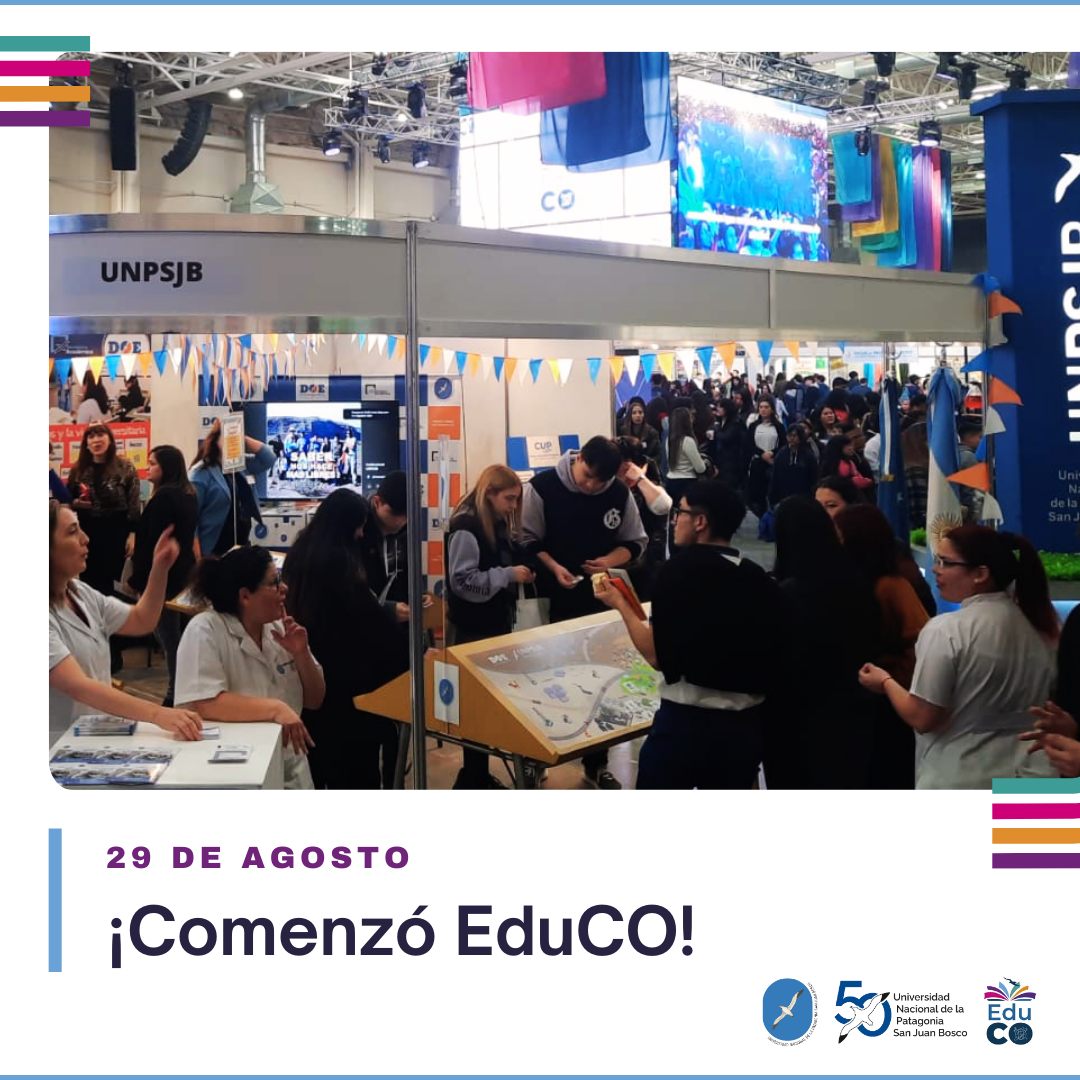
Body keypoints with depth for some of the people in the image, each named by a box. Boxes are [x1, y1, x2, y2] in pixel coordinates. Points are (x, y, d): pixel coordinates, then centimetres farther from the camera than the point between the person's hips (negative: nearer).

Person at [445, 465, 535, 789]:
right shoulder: (466, 527, -18)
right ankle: (472, 777, 9)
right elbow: (462, 581, -23)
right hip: (472, 629, -9)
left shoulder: (499, 525, 9)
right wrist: (509, 574, -23)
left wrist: (521, 574, 3)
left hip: (497, 623, 9)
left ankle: (479, 773, 23)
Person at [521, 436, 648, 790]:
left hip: (600, 600, 3)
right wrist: (553, 568, -22)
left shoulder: (620, 494, -4)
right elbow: (527, 540, -8)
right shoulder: (542, 487, -12)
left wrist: (610, 560, -13)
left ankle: (597, 762, 23)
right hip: (551, 600, -3)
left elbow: (635, 542, 6)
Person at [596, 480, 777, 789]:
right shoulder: (760, 578, 1)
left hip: (688, 721, -5)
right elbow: (770, 650, 10)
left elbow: (658, 656, -11)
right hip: (748, 724, 5)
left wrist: (621, 604, 2)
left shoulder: (680, 570, -12)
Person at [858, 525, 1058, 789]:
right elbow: (1045, 705, 15)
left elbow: (922, 718, -13)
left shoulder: (945, 630, -15)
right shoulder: (1037, 625, 7)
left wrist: (886, 682, 3)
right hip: (1027, 780, 7)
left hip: (960, 786, -6)